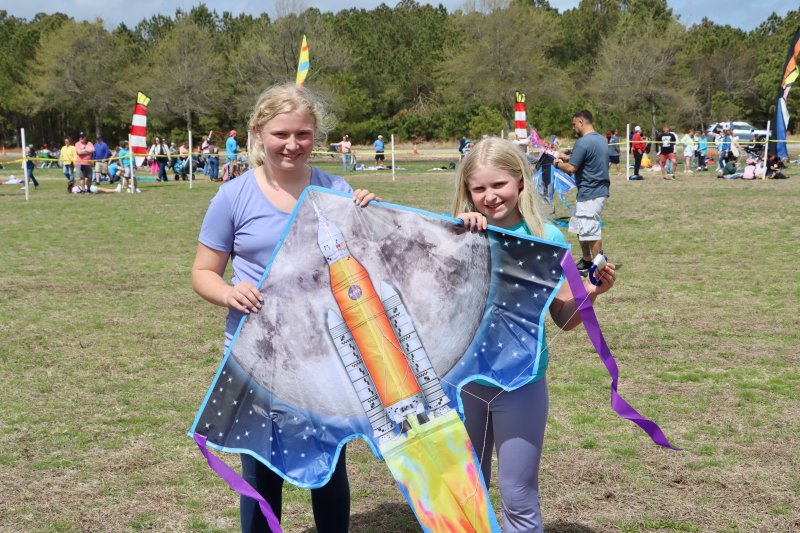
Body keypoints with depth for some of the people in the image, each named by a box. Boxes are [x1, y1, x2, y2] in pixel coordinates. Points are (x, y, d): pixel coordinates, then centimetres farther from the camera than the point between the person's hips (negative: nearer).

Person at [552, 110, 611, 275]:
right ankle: (586, 261, 29)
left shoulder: (583, 142, -18)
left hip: (589, 194, -10)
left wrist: (558, 163, 0)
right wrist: (567, 157, 20)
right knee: (581, 228, 20)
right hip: (600, 190, 10)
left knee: (591, 231, -2)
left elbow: (571, 168, -19)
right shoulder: (602, 139, 12)